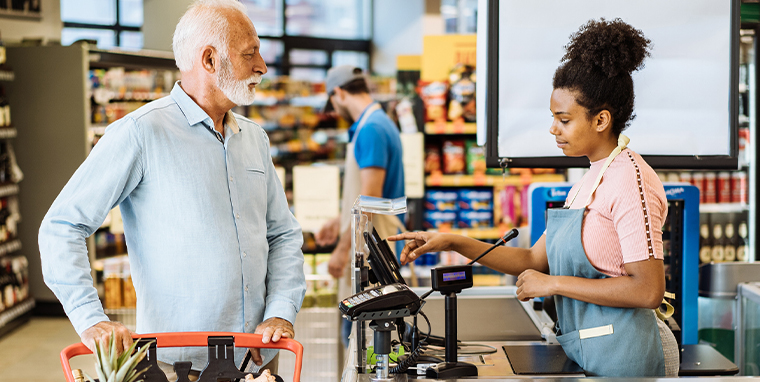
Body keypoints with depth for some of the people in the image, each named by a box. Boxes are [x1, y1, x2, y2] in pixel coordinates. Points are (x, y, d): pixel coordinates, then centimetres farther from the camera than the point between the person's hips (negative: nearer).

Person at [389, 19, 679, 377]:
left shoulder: (630, 181, -16)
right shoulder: (589, 182, 12)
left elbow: (649, 290, -22)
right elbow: (535, 260, 13)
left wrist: (554, 283, -16)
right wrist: (453, 243, 6)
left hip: (619, 354, -8)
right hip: (584, 348, 8)